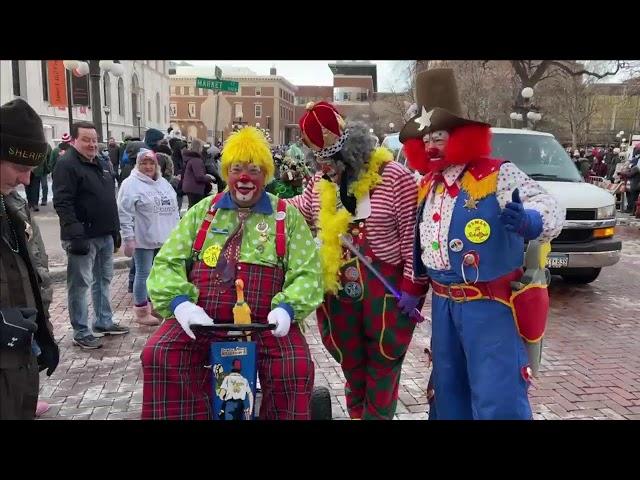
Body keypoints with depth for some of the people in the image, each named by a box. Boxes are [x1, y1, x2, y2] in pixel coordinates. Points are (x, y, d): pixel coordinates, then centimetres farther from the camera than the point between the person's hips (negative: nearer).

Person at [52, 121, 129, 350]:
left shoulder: (103, 164, 15)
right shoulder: (66, 165, -12)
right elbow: (62, 203, -20)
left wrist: (115, 229, 19)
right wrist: (75, 234, -26)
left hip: (105, 235, 9)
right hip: (82, 237, -8)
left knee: (103, 280, 16)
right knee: (80, 284, -1)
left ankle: (104, 322, 29)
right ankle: (81, 332, 7)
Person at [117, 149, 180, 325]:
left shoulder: (163, 183, 14)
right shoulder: (131, 184, -8)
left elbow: (173, 208, 19)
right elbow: (124, 214, -13)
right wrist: (128, 239, -17)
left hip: (165, 239, 7)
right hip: (143, 239, -6)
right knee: (143, 274, 2)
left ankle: (155, 305, 28)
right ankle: (141, 311, 14)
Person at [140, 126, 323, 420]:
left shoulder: (287, 216, 10)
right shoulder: (203, 211, 14)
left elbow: (307, 273, 2)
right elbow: (167, 263, 7)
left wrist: (286, 308, -19)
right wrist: (180, 302, -14)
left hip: (266, 323, -1)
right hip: (202, 320, 2)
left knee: (296, 367, -25)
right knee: (158, 355, -23)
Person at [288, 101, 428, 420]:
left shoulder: (394, 178, -13)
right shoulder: (321, 181, 5)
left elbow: (413, 236, -13)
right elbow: (298, 211, 23)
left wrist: (413, 287, -15)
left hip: (386, 289, -5)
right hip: (339, 290, 6)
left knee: (382, 364, 10)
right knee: (351, 363, 19)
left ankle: (377, 414, 28)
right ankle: (356, 413, 39)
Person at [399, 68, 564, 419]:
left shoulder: (498, 176, -13)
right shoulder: (428, 185, 9)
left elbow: (549, 209, -24)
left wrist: (529, 221, -47)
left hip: (490, 304, -7)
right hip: (443, 302, 7)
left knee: (497, 398, -6)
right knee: (448, 387, 20)